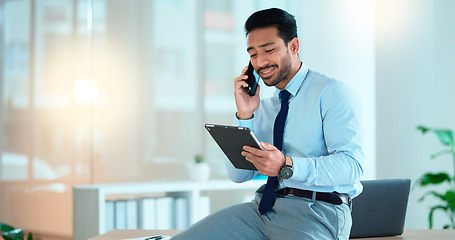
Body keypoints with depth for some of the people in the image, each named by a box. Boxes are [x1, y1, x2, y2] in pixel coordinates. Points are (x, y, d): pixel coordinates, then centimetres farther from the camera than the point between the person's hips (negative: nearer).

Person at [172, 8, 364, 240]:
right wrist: (245, 115, 3)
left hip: (317, 213, -6)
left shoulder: (333, 93, -2)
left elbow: (352, 165, -15)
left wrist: (287, 166, -28)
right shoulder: (264, 107, 18)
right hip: (264, 207, 6)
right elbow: (238, 175, 15)